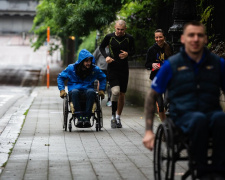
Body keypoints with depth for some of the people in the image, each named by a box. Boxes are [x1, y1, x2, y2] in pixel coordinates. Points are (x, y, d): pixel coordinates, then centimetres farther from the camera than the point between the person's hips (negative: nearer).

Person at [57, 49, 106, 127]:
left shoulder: (95, 69, 4)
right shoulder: (71, 68, -1)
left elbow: (103, 78, 22)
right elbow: (60, 77, 10)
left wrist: (101, 89, 8)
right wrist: (62, 90, -2)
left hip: (87, 90, 1)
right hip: (75, 89, -1)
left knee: (91, 92, -37)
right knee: (74, 92, -39)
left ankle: (87, 117, -38)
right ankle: (79, 117, -40)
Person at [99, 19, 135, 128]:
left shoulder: (129, 38, -1)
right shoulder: (109, 37, -4)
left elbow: (133, 51, 12)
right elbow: (101, 47, 12)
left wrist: (127, 54, -10)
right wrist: (106, 56, -6)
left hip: (124, 69, 2)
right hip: (112, 68, -2)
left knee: (122, 95, 8)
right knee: (115, 91, -20)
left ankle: (118, 118, 25)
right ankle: (113, 117, -7)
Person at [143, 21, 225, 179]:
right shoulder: (171, 64, 5)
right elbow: (152, 96, 11)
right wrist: (149, 131, 4)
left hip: (212, 111, 2)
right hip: (184, 114, -1)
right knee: (199, 119, -39)